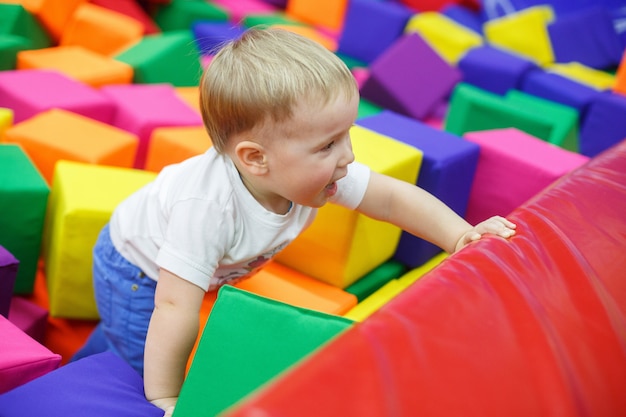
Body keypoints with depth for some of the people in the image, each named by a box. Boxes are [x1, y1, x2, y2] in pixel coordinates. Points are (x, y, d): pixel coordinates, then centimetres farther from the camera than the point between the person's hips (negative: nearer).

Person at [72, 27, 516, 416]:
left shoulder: (312, 170, -29)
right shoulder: (206, 206, -47)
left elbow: (394, 197, -20)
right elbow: (174, 308, -45)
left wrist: (462, 236, -31)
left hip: (200, 268, 7)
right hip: (136, 270, -7)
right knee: (143, 375, -5)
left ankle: (92, 355, 55)